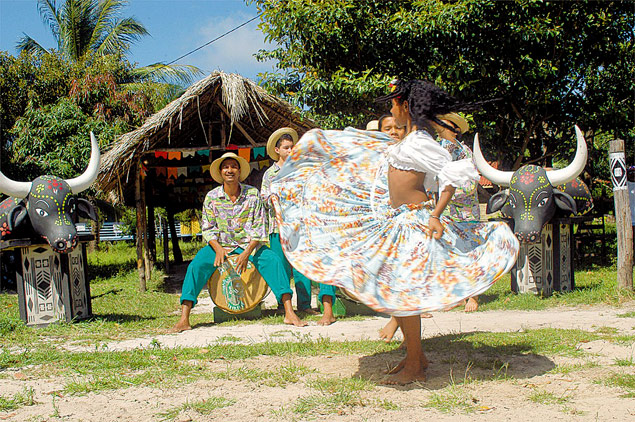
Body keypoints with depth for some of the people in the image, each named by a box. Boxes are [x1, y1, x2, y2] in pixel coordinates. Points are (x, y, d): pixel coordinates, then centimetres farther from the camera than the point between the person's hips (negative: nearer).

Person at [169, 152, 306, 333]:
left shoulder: (252, 194, -5)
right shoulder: (211, 197, -3)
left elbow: (259, 228, -6)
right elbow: (208, 229, 1)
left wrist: (247, 252, -20)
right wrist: (218, 248, -19)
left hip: (249, 245, -1)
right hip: (220, 245, 1)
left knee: (273, 260, -27)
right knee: (196, 265, -24)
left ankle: (289, 313, -28)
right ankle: (184, 319, -24)